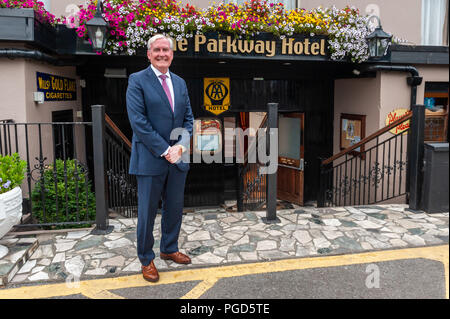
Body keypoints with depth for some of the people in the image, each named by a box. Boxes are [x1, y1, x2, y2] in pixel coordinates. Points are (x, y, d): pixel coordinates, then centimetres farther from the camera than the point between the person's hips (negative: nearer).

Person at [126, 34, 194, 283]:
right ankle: (146, 259, 24)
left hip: (177, 159, 6)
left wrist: (181, 145, -6)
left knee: (175, 208, 16)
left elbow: (188, 118, 12)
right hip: (150, 159, -5)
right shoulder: (137, 81, -4)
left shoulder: (180, 83, 13)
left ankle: (169, 249, 36)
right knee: (147, 212, 6)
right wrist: (165, 150, -16)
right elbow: (138, 121, -13)